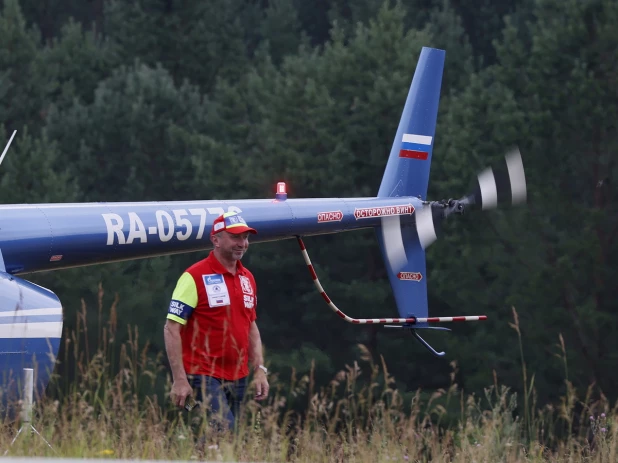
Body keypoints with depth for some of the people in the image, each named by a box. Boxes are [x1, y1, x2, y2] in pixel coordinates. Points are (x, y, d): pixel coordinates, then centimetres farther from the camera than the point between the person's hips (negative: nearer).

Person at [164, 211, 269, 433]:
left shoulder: (247, 278, 13)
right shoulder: (194, 277, -9)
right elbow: (171, 329, -11)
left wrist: (260, 369, 12)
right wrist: (179, 379, -17)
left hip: (238, 379, 7)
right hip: (204, 378, -7)